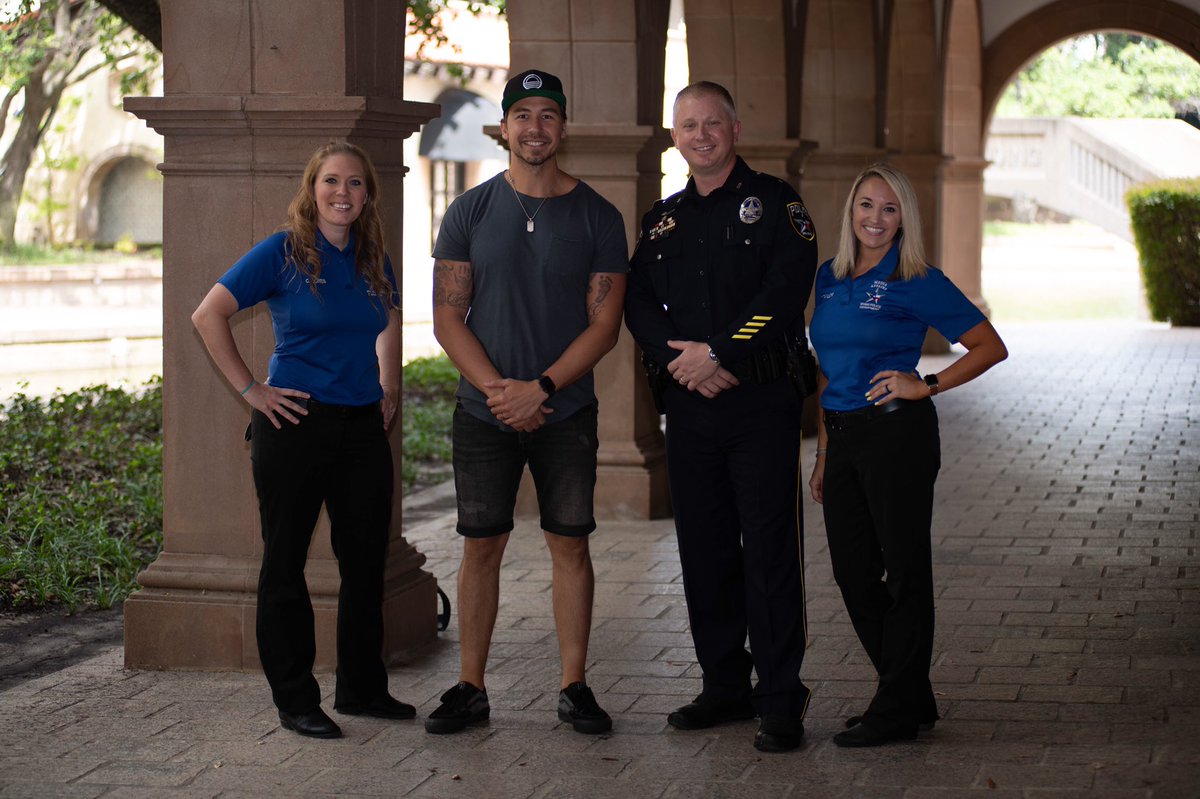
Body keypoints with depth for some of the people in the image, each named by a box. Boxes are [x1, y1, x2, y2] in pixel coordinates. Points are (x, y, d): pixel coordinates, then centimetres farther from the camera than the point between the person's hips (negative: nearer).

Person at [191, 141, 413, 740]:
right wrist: (250, 390, -12)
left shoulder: (373, 261, 9)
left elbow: (390, 325, 28)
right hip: (296, 424, -6)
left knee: (366, 561, 10)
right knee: (286, 564, 3)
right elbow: (208, 316, -10)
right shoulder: (282, 252, -8)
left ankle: (363, 689, 24)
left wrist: (389, 387, 15)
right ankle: (295, 701, 10)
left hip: (363, 427, 6)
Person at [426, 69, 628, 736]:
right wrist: (497, 389, -12)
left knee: (570, 544, 2)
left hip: (566, 411, 0)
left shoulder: (598, 217, 1)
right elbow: (449, 316, 1)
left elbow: (605, 324, -3)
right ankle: (471, 689, 11)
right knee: (482, 546, 3)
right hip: (485, 408, 1)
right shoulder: (472, 211, 4)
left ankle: (575, 688, 11)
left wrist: (539, 389, -13)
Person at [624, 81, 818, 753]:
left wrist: (718, 353, -16)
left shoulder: (773, 203, 1)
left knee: (770, 547, -6)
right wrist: (679, 357, -9)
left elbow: (786, 290, -12)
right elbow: (639, 302, 9)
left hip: (762, 400, -5)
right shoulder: (664, 219, 17)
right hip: (688, 401, 5)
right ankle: (725, 685, 19)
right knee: (704, 547, 8)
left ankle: (781, 699, -1)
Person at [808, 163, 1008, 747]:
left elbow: (990, 347, -7)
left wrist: (926, 386, -13)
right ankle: (911, 699, 22)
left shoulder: (916, 283, -7)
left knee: (902, 572, 1)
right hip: (843, 437, 7)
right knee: (852, 571, 10)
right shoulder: (830, 278, 11)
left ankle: (898, 710, 8)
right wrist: (823, 454, 15)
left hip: (897, 436, -7)